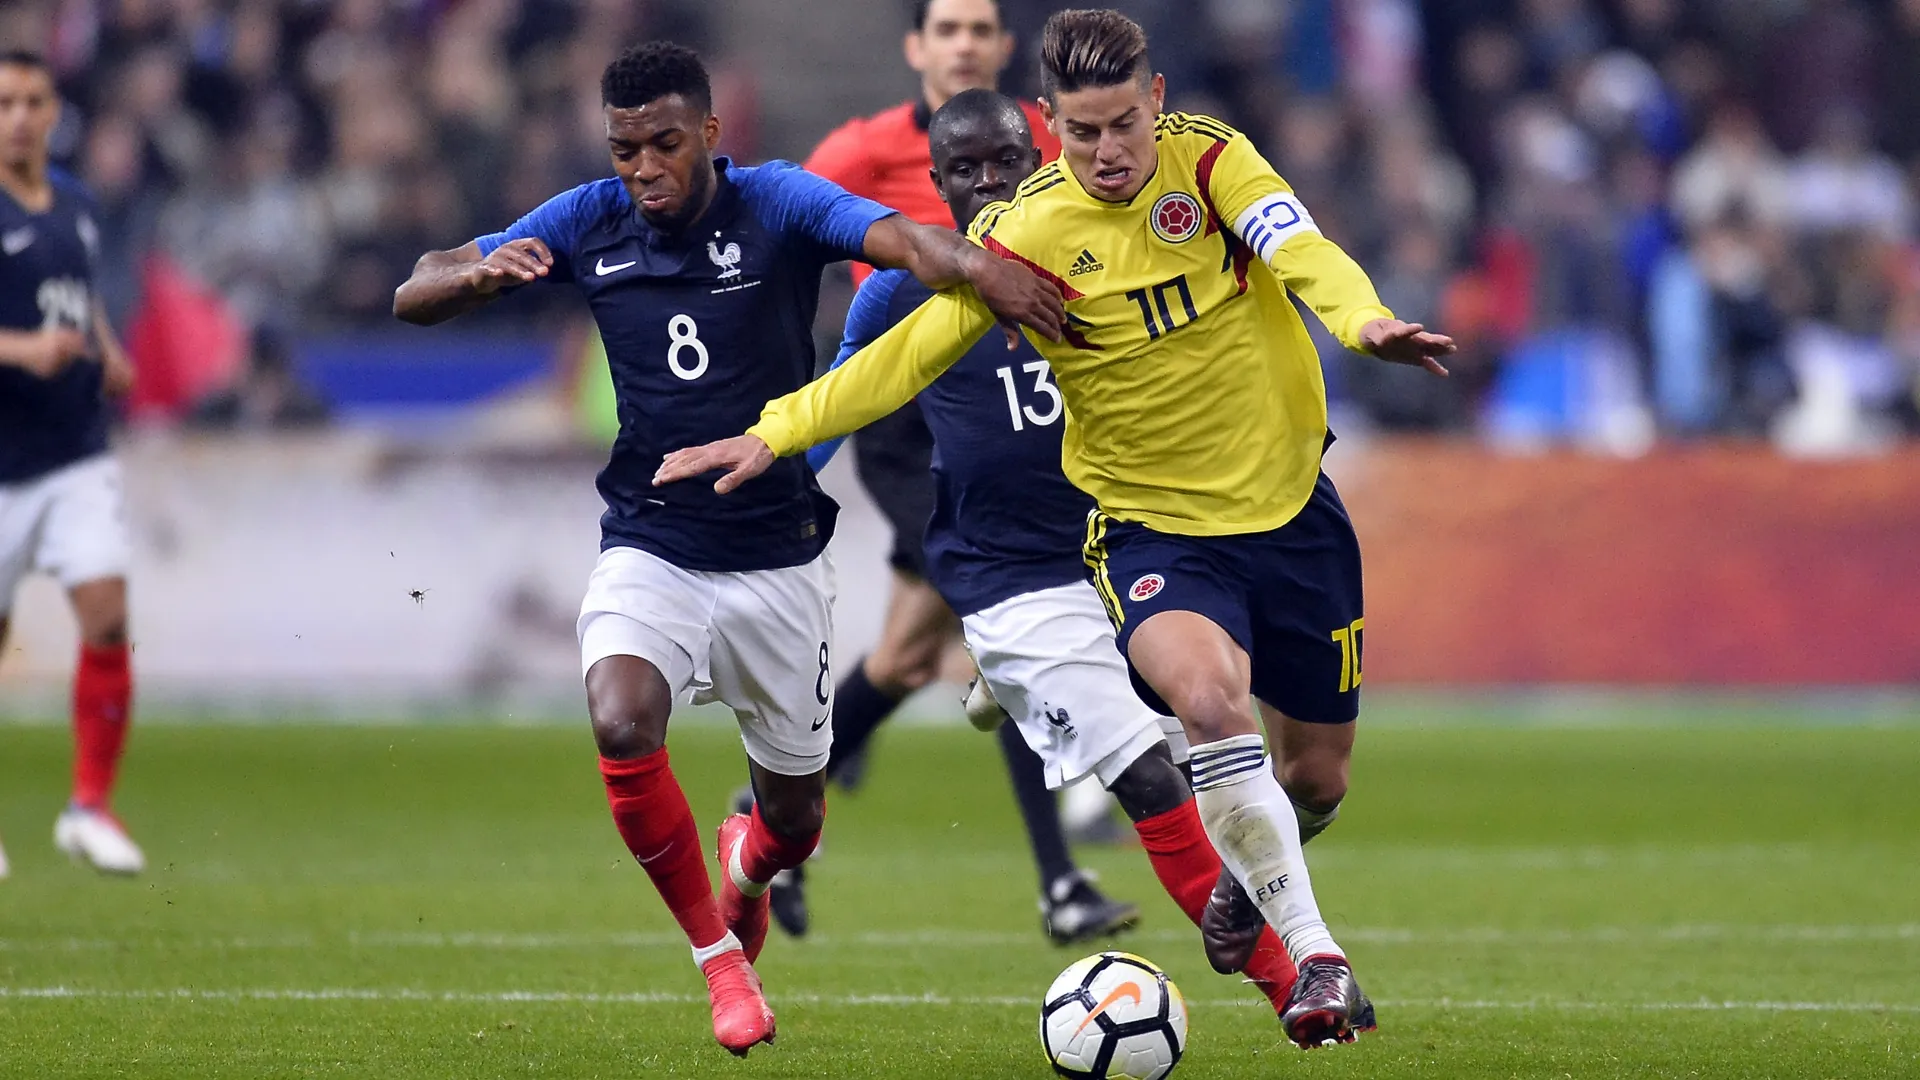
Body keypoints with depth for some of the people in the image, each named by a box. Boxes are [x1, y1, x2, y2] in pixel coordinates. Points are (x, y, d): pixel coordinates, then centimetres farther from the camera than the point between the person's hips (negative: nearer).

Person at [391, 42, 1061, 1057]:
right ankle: (718, 955, -9)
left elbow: (900, 237, -30)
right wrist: (482, 273, -26)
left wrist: (972, 265, -52)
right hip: (649, 547, 0)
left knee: (794, 816, 11)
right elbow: (415, 295, -3)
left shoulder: (776, 205, -11)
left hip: (775, 555, 0)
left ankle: (747, 860, 52)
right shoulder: (588, 222, -4)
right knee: (622, 723, -29)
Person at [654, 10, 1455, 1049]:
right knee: (1209, 692, -34)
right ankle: (1314, 955, -26)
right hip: (1155, 527, -2)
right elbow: (911, 353, -6)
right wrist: (773, 432, -16)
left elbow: (1302, 250, -24)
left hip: (1292, 506, 2)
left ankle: (1243, 875, 49)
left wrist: (1363, 319, -46)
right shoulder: (1024, 232, -10)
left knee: (1318, 775, 12)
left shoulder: (1207, 155, -8)